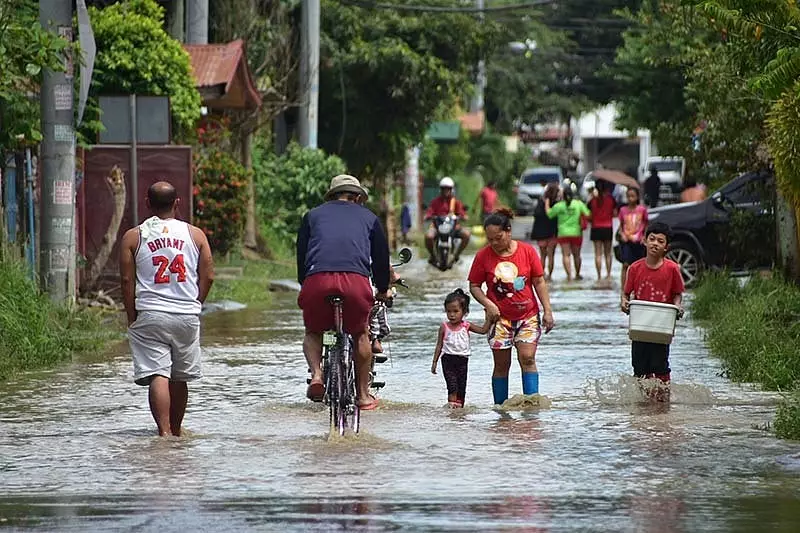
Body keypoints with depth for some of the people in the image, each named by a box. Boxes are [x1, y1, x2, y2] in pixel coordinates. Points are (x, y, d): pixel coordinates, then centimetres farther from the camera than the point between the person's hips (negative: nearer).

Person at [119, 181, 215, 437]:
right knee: (179, 377, 16)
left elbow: (127, 280, -3)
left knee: (158, 375, -9)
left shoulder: (132, 237, 0)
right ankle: (176, 430, 28)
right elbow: (208, 276, 3)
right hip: (187, 315, 3)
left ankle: (164, 431, -22)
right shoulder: (195, 234, 5)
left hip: (150, 316, -3)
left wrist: (132, 317, 4)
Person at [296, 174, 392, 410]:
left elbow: (301, 255, 27)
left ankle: (316, 374, -3)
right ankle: (363, 395, 26)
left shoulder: (313, 215, 28)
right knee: (360, 335, 23)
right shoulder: (368, 217, 27)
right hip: (356, 280, 0)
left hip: (317, 279, 0)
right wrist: (383, 290, 44)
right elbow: (381, 256, 29)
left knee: (313, 333, 24)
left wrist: (303, 283, 41)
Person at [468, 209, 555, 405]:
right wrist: (488, 304, -16)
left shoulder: (527, 250, -3)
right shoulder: (483, 256, -4)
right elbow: (474, 286, 1)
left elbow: (539, 282, 2)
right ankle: (500, 406, 8)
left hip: (528, 315, 0)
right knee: (502, 365, 2)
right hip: (500, 317, 0)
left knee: (527, 359, -11)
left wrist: (547, 311, -2)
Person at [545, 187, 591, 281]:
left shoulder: (559, 205, -6)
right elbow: (587, 214, -5)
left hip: (563, 233, -1)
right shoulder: (578, 204, -4)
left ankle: (569, 275, -10)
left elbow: (549, 214, 1)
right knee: (576, 255, 14)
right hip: (576, 232, 1)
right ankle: (577, 274, 23)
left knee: (566, 255, 1)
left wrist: (546, 203, 15)